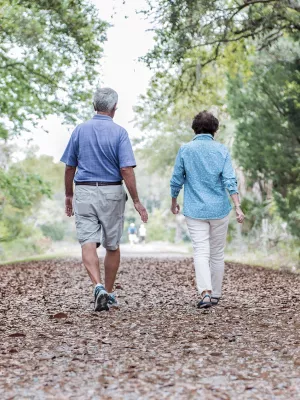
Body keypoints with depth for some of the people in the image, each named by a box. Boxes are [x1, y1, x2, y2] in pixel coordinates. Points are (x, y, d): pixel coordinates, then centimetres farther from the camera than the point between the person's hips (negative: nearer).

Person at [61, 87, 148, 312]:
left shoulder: (80, 130, 3)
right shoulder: (119, 132, -7)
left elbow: (69, 167, 8)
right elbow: (126, 170, -13)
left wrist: (69, 195, 20)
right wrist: (136, 201, -8)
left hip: (84, 192, 1)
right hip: (111, 192, -1)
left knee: (88, 243, -5)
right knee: (112, 245, 13)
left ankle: (98, 286, -26)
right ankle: (109, 293, 23)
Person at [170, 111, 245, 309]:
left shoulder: (185, 150, -2)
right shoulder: (222, 150, -1)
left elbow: (176, 180, 3)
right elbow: (230, 181, -10)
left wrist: (174, 202, 17)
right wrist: (238, 207, -11)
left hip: (195, 210, -1)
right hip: (219, 210, 1)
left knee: (201, 251, -4)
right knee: (217, 253, 13)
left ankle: (206, 292, -22)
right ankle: (216, 294, 21)